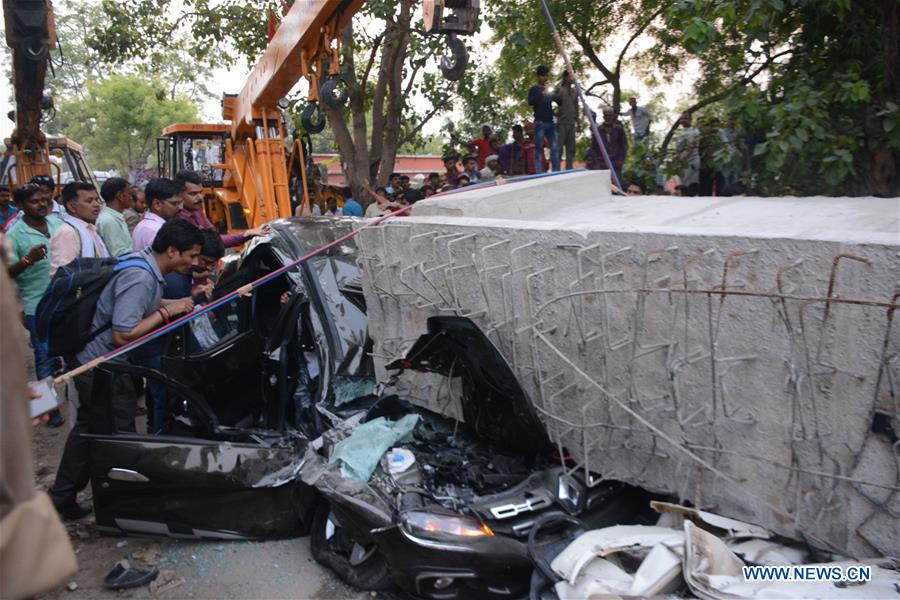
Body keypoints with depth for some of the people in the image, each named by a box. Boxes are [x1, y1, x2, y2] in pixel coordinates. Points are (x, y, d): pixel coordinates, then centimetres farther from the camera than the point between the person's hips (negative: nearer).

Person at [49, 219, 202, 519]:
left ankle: (62, 500, 33)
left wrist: (182, 301, 6)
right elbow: (123, 335, -29)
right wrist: (167, 311, -22)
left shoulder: (144, 262, 2)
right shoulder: (140, 278, -27)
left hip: (92, 360, 10)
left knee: (87, 430, 20)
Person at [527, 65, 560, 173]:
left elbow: (560, 102, 20)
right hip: (540, 123, -5)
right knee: (539, 148, -6)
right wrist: (542, 94, -21)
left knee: (555, 148, -2)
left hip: (550, 123, 5)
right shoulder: (534, 89, 5)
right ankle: (539, 173, -8)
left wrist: (553, 95, 1)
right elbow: (530, 102, -13)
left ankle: (556, 172, 0)